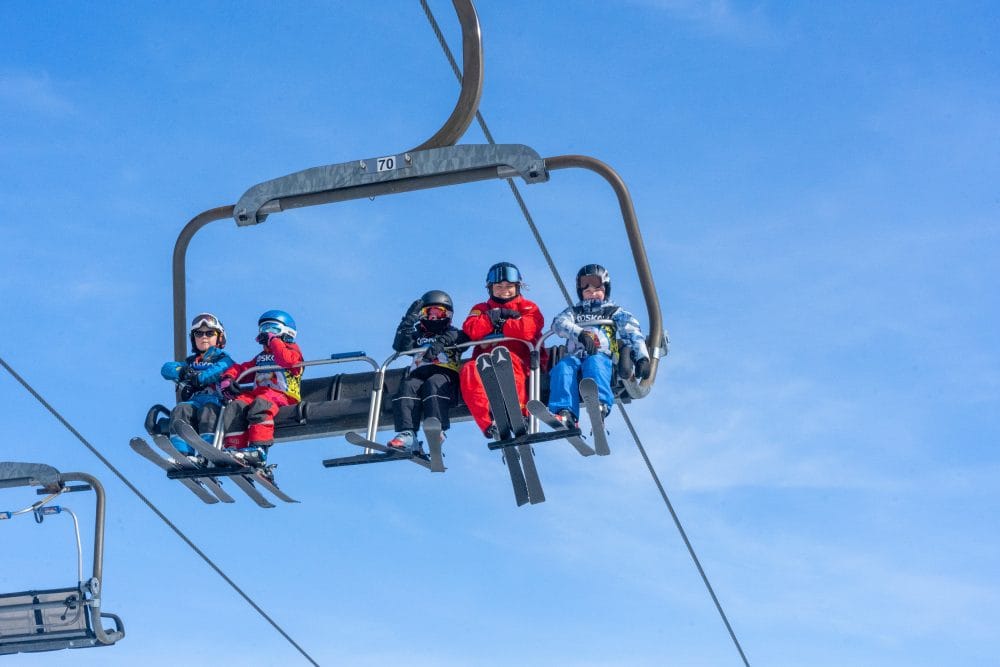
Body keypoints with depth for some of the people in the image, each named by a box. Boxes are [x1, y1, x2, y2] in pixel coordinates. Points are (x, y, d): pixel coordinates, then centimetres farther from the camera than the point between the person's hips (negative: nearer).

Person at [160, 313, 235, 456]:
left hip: (216, 399, -3)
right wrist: (182, 372, -6)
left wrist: (199, 378, -18)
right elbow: (167, 368, 16)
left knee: (208, 410, -37)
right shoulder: (190, 362, 33)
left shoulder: (223, 359, 21)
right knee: (180, 410, -30)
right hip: (194, 400, 3)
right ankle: (182, 454, -45)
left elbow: (221, 370, -4)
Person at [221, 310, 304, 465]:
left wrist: (274, 341, 0)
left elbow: (287, 360, -9)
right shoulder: (261, 356, 34)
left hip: (283, 395, -6)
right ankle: (234, 449, -36)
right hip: (258, 393, 6)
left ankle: (258, 449, -50)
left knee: (260, 404, -39)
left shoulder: (292, 349, 15)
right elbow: (243, 368, 27)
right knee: (235, 406, -24)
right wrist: (229, 376, 6)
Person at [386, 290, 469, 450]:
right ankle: (407, 433, -47)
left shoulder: (452, 334, 28)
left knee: (432, 384, -36)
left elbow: (465, 337, 3)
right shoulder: (418, 335, 35)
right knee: (408, 387, -31)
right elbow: (400, 346, 15)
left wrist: (442, 342, -16)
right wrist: (409, 319, 7)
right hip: (418, 373, 2)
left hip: (444, 373, -2)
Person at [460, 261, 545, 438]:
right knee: (469, 371, -33)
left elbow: (529, 329, -3)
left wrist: (498, 323, 5)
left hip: (520, 363, -2)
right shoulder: (481, 309, 28)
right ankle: (489, 424, -46)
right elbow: (471, 330, 5)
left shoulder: (527, 307, 21)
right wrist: (497, 315, 2)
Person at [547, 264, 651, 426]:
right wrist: (580, 333, -14)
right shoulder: (574, 311, 32)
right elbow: (559, 323, 8)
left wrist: (642, 357, -11)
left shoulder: (615, 312, 28)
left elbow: (633, 333, 10)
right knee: (562, 367, -34)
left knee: (594, 363, -39)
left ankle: (601, 405, -65)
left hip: (602, 355, -1)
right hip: (574, 356, 2)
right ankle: (565, 413, -55)